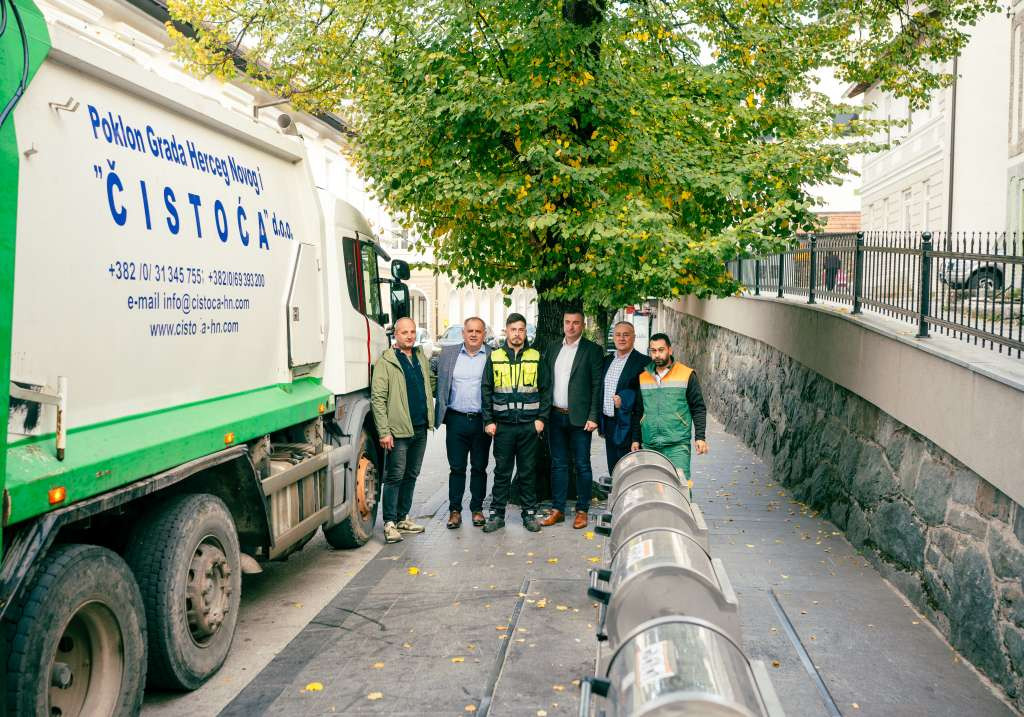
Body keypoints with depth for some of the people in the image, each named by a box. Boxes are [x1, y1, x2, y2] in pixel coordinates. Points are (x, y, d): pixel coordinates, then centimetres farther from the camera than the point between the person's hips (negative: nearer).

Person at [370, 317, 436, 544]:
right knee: (395, 477, -3)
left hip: (420, 429, 7)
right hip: (398, 430, -6)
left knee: (411, 476, 13)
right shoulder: (385, 361, -8)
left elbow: (430, 381, 27)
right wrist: (384, 431, -17)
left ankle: (402, 518, 24)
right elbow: (377, 398, -11)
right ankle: (389, 523, 5)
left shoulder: (421, 357, 12)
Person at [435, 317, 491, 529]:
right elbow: (440, 385, 10)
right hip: (456, 420, 1)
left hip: (482, 421, -1)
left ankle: (477, 509, 20)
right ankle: (454, 510, 13)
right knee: (456, 468, 5)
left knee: (479, 468, 9)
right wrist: (439, 414, 2)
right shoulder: (448, 353, 7)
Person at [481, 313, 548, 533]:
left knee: (528, 471, 7)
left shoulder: (535, 357, 6)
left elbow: (545, 390, 7)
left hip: (530, 425, 0)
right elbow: (486, 391, 5)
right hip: (503, 424, 0)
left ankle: (529, 513, 17)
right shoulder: (495, 357, 5)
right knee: (502, 472, 5)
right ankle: (497, 514, 13)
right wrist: (488, 421, -2)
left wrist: (541, 418, -2)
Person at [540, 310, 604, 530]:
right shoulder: (553, 349, 12)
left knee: (582, 465, 3)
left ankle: (582, 510, 12)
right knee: (558, 464, 10)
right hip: (556, 416, 4)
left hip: (579, 417, -4)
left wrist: (593, 417, -12)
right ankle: (557, 509, 17)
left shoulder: (593, 350, -2)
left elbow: (597, 385, -6)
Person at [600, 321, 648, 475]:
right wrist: (600, 422, 14)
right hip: (609, 424, 7)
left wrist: (625, 400, -20)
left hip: (628, 426, -6)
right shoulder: (607, 360, 12)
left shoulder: (643, 362, -9)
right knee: (613, 472, 14)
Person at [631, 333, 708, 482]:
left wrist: (700, 437, -5)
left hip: (678, 445, -3)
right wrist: (635, 439, 14)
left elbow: (698, 409, 2)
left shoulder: (687, 375, 1)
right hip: (649, 445, 4)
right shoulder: (643, 377, 12)